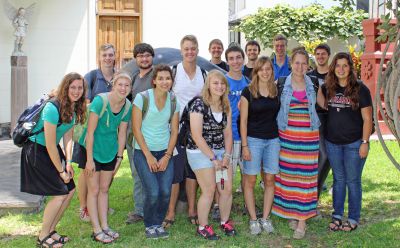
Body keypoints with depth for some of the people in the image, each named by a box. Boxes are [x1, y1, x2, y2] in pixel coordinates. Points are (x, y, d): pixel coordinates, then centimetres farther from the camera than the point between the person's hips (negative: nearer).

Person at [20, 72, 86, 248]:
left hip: (53, 151, 8)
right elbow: (50, 145, -23)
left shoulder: (74, 108, -1)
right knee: (60, 193, -11)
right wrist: (61, 171, -15)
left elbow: (68, 137, 5)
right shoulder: (53, 108, -26)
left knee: (70, 190, 4)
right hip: (37, 151, -8)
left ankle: (50, 230, 21)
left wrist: (68, 163, -4)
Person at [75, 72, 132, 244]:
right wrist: (89, 159, -19)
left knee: (104, 189, 13)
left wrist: (119, 157, 5)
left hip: (110, 151, 5)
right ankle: (96, 230, 7)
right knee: (94, 190, 0)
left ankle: (104, 226, 21)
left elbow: (122, 133, 3)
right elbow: (90, 131, -21)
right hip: (91, 149, -5)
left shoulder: (128, 106, -7)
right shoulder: (100, 100, -23)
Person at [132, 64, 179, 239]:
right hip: (144, 152, -4)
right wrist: (149, 156, -10)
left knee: (166, 192, -6)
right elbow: (136, 129, -9)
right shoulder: (142, 98, -10)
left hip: (165, 152, 4)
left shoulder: (174, 100, 3)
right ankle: (150, 226, 13)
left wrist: (167, 156, -4)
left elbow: (174, 131, 6)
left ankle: (158, 223, 20)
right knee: (153, 192, -13)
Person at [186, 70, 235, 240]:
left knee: (227, 189, 4)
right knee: (209, 190, -4)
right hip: (200, 152, -6)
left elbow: (227, 132, 8)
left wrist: (227, 155, -3)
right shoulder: (199, 104, -16)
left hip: (221, 151, 6)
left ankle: (225, 222, 26)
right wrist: (213, 158, -15)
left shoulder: (226, 106, 5)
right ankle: (203, 227, 14)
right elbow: (197, 136, -18)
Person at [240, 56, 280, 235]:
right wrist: (244, 146, -9)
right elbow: (243, 121, -5)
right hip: (253, 139, -3)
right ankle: (253, 219, 10)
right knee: (250, 180, -1)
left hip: (273, 140, 3)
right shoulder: (248, 92, -4)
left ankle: (265, 218, 17)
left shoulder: (277, 91, 6)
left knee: (270, 180, 6)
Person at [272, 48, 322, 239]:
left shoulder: (312, 84, 6)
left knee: (305, 175, 0)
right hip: (287, 135, 0)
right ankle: (291, 212, 20)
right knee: (288, 174, 4)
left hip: (308, 135, 1)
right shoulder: (282, 84, 1)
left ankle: (302, 219, 5)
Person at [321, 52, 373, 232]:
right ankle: (337, 216, 24)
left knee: (353, 181, 5)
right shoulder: (327, 88, 3)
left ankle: (353, 219, 17)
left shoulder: (360, 89, -7)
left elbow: (367, 119, -8)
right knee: (338, 180, 13)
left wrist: (365, 142, -12)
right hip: (332, 142, 4)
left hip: (354, 143, -3)